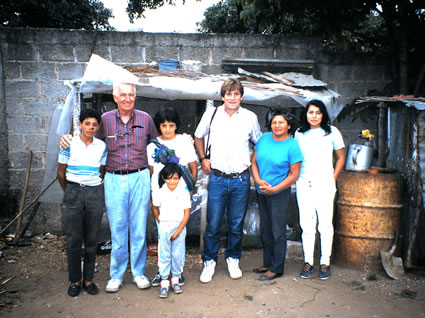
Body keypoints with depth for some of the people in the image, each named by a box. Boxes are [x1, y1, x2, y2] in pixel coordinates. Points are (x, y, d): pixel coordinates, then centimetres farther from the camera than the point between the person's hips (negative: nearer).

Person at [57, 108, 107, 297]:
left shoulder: (102, 146, 4)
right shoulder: (69, 144, -2)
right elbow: (61, 173, 6)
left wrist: (94, 188, 9)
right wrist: (69, 192, 12)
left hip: (95, 193, 2)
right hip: (73, 192, -1)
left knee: (92, 239, 7)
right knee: (74, 239, 3)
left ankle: (88, 279, 20)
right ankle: (74, 280, 17)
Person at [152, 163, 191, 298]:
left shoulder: (184, 193, -5)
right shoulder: (159, 193, -4)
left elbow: (187, 213, -5)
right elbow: (155, 208, 12)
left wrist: (178, 230, -9)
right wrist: (160, 223, 9)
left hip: (179, 226, 0)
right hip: (164, 226, 0)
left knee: (178, 254, 4)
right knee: (164, 254, 3)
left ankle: (176, 279, 22)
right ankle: (164, 282, 14)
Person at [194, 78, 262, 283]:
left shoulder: (250, 117, 2)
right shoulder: (211, 114, 1)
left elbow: (259, 143, 18)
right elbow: (198, 137, 17)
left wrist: (252, 162, 7)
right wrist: (203, 158, 8)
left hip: (241, 179, 1)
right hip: (217, 178, 0)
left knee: (237, 225, 10)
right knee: (213, 224, 2)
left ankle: (233, 260, 30)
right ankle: (209, 262, 20)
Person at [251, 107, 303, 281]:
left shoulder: (292, 146, -11)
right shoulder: (264, 138, 3)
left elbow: (294, 174, -11)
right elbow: (254, 162, 6)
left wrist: (274, 189, -17)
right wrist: (259, 180, -10)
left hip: (279, 194, -5)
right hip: (261, 193, 6)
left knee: (278, 231, 2)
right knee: (265, 229, 15)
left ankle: (276, 268, 14)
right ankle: (267, 263, 31)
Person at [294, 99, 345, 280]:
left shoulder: (331, 132, 2)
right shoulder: (299, 133, 8)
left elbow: (341, 157, 9)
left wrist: (333, 179, 2)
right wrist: (296, 176, 6)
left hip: (324, 184, -2)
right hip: (304, 184, 2)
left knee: (325, 224, 1)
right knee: (306, 224, 4)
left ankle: (325, 262, 14)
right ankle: (308, 261, 16)